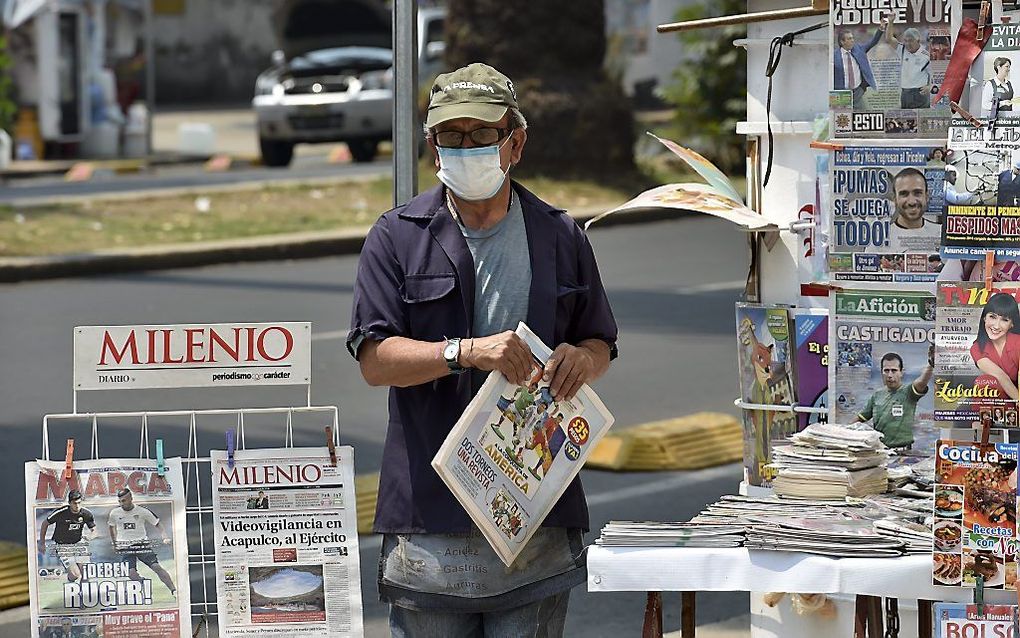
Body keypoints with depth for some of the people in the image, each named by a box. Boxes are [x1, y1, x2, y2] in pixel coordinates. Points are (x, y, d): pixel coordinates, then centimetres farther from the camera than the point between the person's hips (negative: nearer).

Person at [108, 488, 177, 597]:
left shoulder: (143, 511, -7)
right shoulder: (114, 513, -1)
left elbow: (157, 524, 2)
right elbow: (112, 527, 19)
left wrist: (163, 536, -13)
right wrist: (114, 543, 21)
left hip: (142, 545, -1)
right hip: (126, 548, 1)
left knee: (156, 567, -12)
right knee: (131, 573, -17)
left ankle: (174, 591, -9)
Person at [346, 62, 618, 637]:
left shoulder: (561, 237, 12)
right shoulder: (398, 238, 4)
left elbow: (601, 347, 19)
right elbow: (375, 358, -4)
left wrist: (581, 359, -6)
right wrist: (468, 352, -20)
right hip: (430, 512, -2)